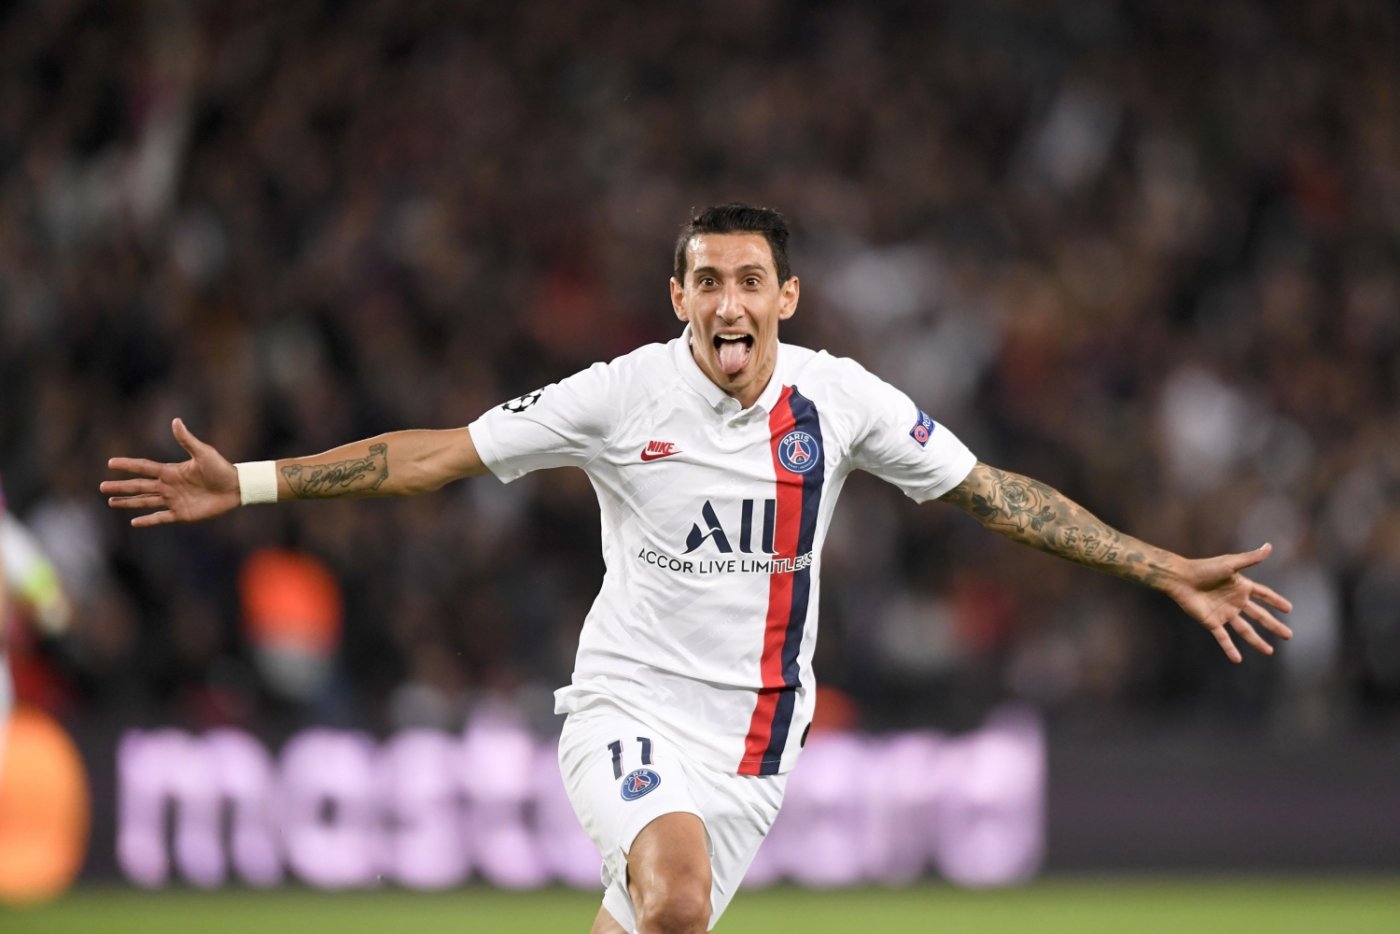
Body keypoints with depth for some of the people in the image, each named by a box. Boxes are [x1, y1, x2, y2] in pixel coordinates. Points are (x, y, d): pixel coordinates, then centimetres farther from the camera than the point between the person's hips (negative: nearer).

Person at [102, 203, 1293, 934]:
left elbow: (995, 493, 5)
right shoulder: (621, 396, -9)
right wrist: (248, 484, -10)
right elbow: (437, 454, -4)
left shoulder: (842, 399, -2)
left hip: (753, 730, 3)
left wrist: (1171, 572, 2)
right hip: (630, 706, -3)